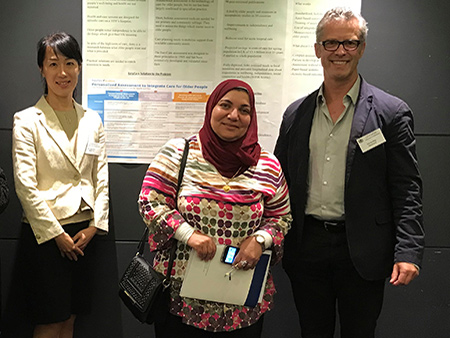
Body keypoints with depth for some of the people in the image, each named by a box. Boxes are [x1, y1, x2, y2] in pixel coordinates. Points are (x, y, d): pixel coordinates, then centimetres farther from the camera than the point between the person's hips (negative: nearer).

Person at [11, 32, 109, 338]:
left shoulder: (92, 121, 9)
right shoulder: (27, 121, -5)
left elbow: (102, 178, 8)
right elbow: (25, 185, -10)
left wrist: (93, 226, -2)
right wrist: (57, 234, -11)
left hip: (84, 231, 4)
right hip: (45, 232, -4)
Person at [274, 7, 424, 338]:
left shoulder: (391, 112, -3)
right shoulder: (295, 114, 7)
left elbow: (407, 190, -6)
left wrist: (408, 252, -15)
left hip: (362, 254, -3)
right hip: (306, 247, 3)